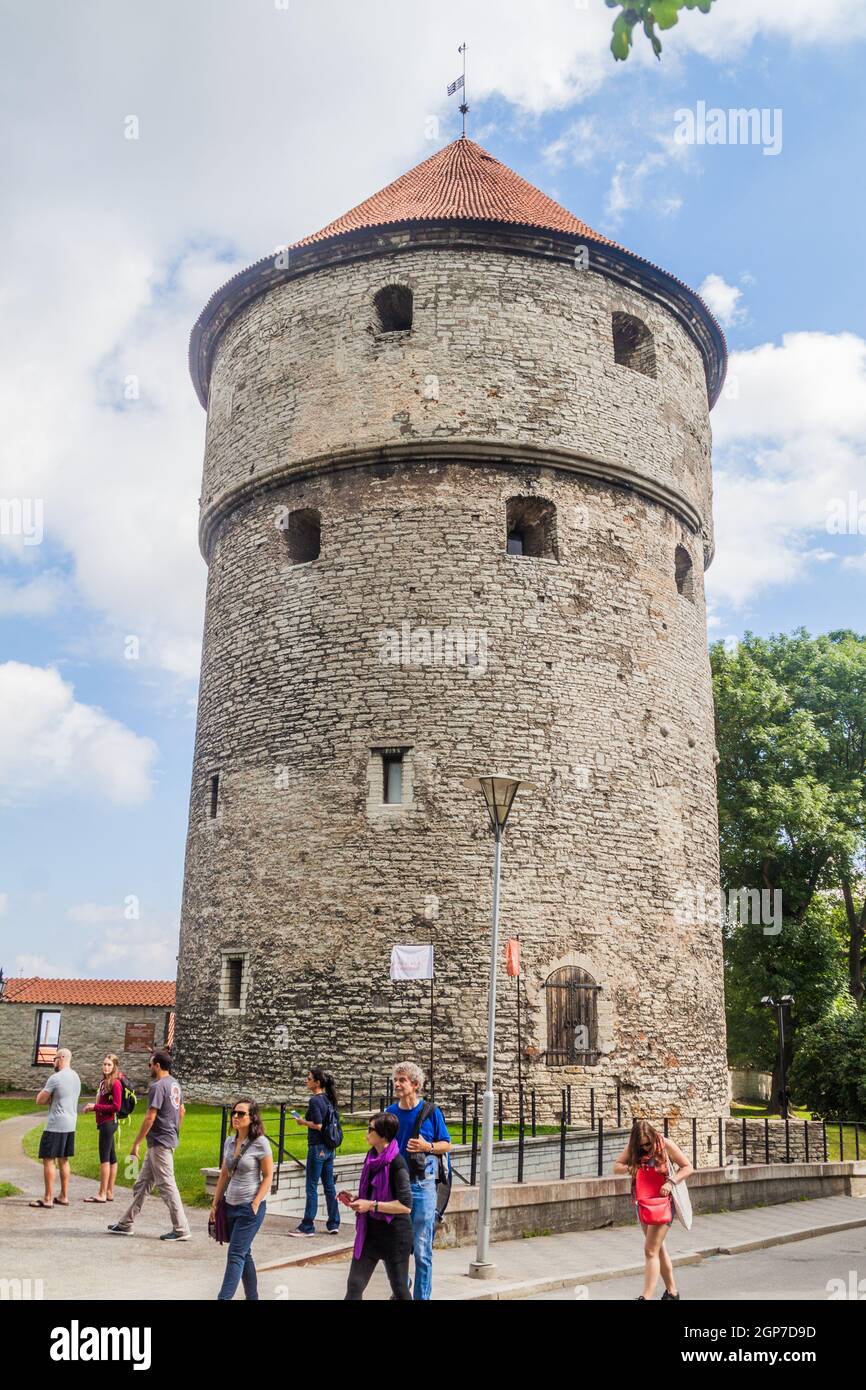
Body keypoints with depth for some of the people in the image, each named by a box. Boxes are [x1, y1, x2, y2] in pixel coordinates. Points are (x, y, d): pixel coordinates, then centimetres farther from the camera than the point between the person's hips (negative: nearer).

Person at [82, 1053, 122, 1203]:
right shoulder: (104, 1082, 12)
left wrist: (95, 1107, -14)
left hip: (109, 1122, -9)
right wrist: (93, 1106, 3)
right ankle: (110, 1193, 18)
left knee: (104, 1158, -6)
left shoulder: (115, 1083, -14)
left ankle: (102, 1194, -2)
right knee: (111, 1158, 12)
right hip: (104, 1123, 9)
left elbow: (116, 1107, -18)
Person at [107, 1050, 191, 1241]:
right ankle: (126, 1223, 23)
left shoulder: (157, 1086, -16)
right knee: (142, 1183, 16)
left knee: (167, 1185, -5)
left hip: (159, 1143, -10)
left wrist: (136, 1143, -15)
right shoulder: (175, 1085, 12)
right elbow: (181, 1111, 21)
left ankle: (181, 1229, -1)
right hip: (170, 1140, 10)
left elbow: (150, 1118, -20)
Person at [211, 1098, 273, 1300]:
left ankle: (224, 1298, -9)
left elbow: (268, 1176, -9)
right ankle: (253, 1297, 26)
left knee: (236, 1254, -9)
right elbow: (224, 1175, 14)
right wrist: (215, 1203, 12)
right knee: (244, 1254, 15)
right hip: (231, 1206, 7)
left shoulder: (260, 1143, -12)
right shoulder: (229, 1142, 6)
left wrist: (255, 1205, -14)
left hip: (250, 1208, -7)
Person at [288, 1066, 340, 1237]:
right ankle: (333, 1224, 18)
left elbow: (318, 1125, -21)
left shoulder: (315, 1100, -16)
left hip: (317, 1147, -8)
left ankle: (307, 1227, 6)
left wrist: (303, 1122, -7)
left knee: (312, 1188, 0)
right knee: (329, 1186, 13)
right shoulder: (328, 1099, 8)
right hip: (329, 1148, 8)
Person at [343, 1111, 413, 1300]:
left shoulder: (396, 1163, -19)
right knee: (354, 1286, 5)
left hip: (394, 1233, -7)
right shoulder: (372, 1156, 5)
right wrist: (356, 1198, 1)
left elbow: (406, 1205, -22)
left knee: (399, 1289, 8)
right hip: (370, 1230, 7)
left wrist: (371, 1205, -21)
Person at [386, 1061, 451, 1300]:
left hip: (422, 1185, -3)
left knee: (422, 1250, 0)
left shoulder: (431, 1112, -4)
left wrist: (428, 1147, -16)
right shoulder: (390, 1112, 4)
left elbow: (447, 1145, 3)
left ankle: (422, 1296, 10)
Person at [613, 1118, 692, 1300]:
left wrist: (671, 1181, -21)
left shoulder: (665, 1145, -13)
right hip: (642, 1203, 5)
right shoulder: (632, 1148, -2)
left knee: (651, 1250, -10)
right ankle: (672, 1291, 29)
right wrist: (630, 1168, -17)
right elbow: (616, 1166, 4)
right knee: (658, 1248, 15)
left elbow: (688, 1167, -6)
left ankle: (646, 1296, -10)